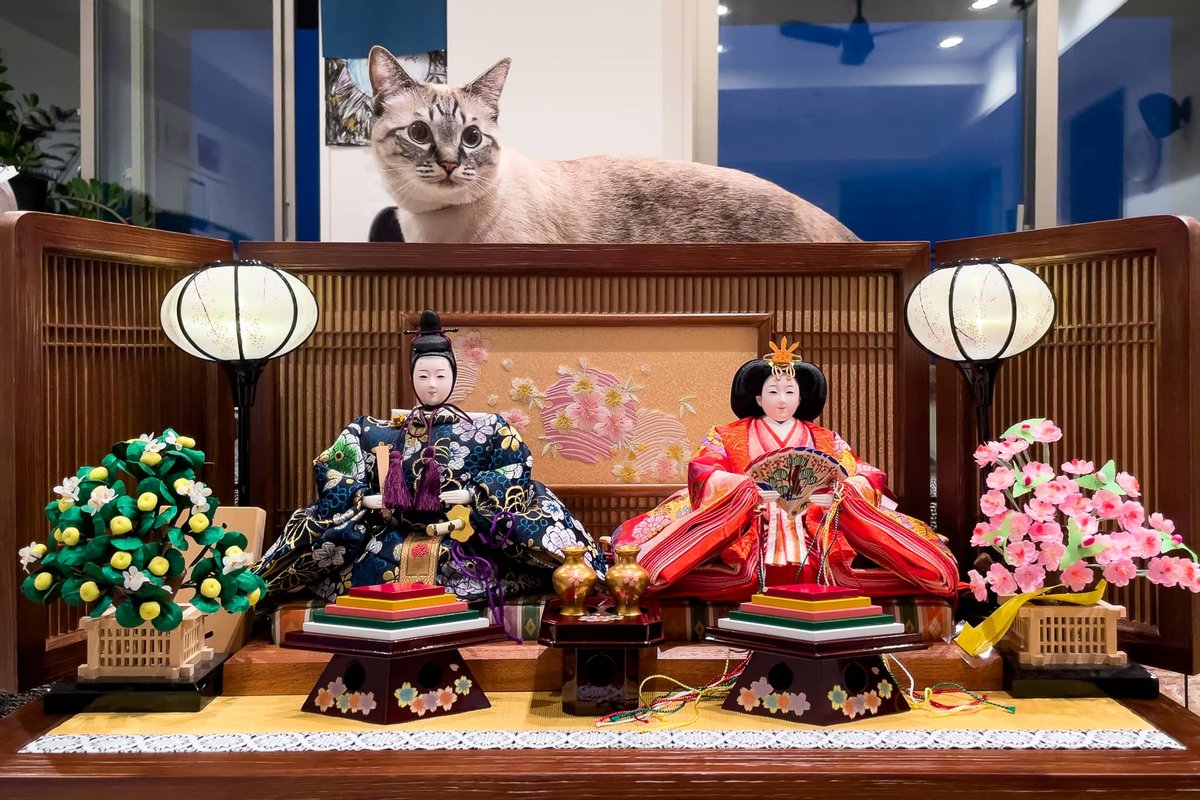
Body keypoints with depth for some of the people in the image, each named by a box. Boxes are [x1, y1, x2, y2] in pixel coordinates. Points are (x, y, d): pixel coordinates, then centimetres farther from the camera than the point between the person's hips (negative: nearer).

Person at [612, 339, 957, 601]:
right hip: (746, 539, -1)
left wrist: (835, 492, -17)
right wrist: (749, 488, -23)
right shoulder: (729, 436, 15)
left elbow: (867, 479, 8)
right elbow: (703, 473, -3)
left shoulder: (825, 440, 20)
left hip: (816, 542, 2)